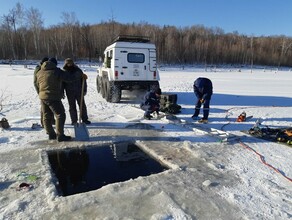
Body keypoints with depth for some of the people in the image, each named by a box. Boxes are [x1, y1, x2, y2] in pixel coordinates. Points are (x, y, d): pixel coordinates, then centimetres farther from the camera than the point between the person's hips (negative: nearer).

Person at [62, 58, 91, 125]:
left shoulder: (78, 70, 2)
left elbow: (83, 80, 5)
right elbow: (62, 83, 6)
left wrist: (84, 90, 1)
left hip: (79, 92, 0)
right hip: (69, 93, 0)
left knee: (82, 105, 4)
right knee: (72, 107, 6)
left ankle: (84, 119, 15)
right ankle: (74, 120, 17)